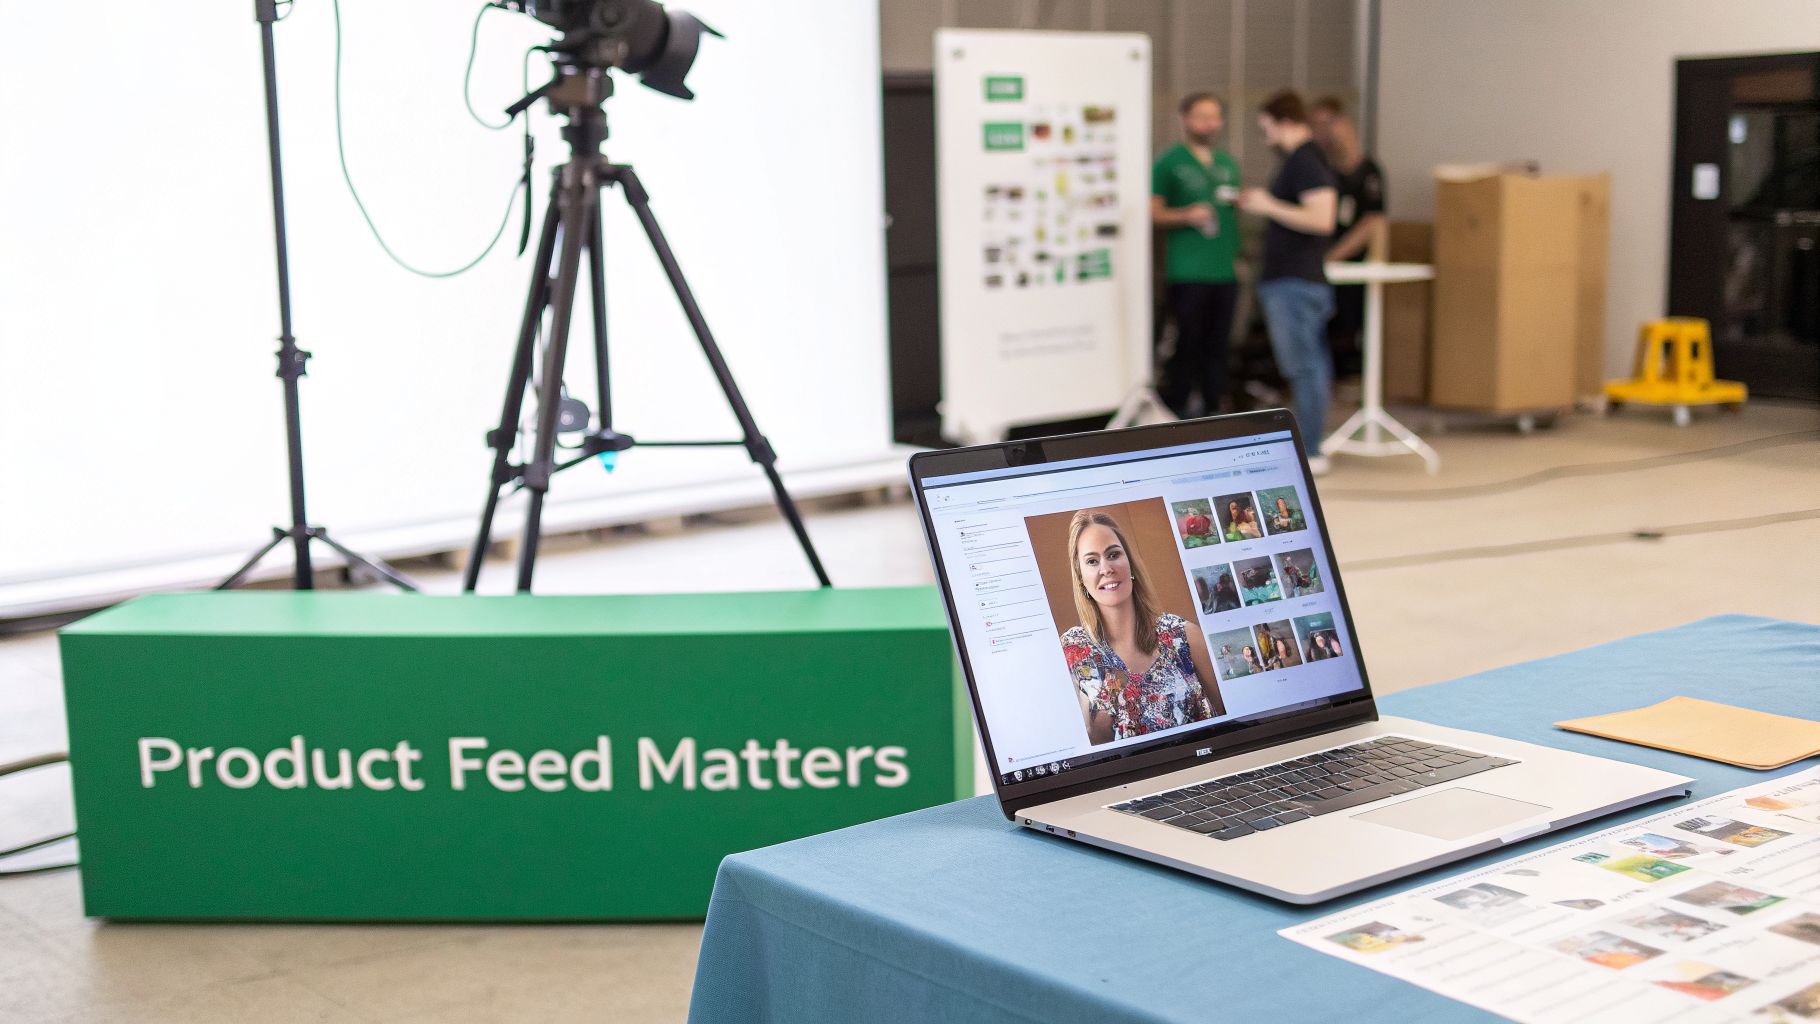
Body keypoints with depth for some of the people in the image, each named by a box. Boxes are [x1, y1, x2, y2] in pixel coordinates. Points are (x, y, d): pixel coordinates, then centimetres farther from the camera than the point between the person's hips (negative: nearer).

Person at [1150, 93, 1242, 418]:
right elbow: (1154, 213, -5)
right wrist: (1187, 216, -20)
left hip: (1225, 270, 6)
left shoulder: (1228, 165, 19)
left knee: (1217, 345, 8)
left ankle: (1213, 412, 15)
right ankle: (1176, 412, 0)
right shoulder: (1169, 163, 0)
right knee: (1188, 343, -6)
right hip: (1187, 272, -6)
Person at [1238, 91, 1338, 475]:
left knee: (1304, 367, -8)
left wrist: (1270, 206, -18)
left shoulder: (1306, 162, -15)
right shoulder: (1300, 159, 16)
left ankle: (1310, 452, -5)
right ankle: (1308, 444, 20)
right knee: (1311, 366, 13)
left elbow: (1321, 219, -24)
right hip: (1290, 279, 11)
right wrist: (1260, 203, 17)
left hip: (1294, 283, -11)